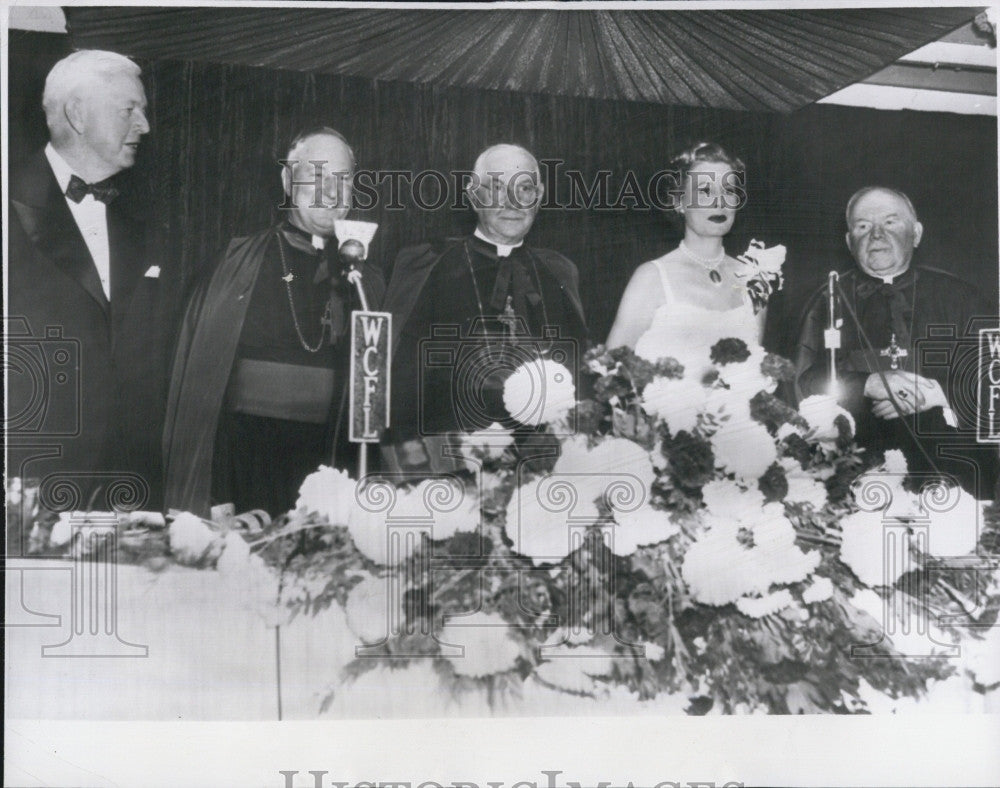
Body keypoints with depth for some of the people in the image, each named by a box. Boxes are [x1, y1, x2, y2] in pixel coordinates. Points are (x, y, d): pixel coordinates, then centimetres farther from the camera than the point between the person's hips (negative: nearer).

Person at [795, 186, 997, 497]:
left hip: (947, 462, 1)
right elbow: (806, 383, 0)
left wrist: (935, 394, -11)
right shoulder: (828, 302, 11)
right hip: (855, 465, -1)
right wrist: (869, 384, -16)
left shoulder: (958, 295, 13)